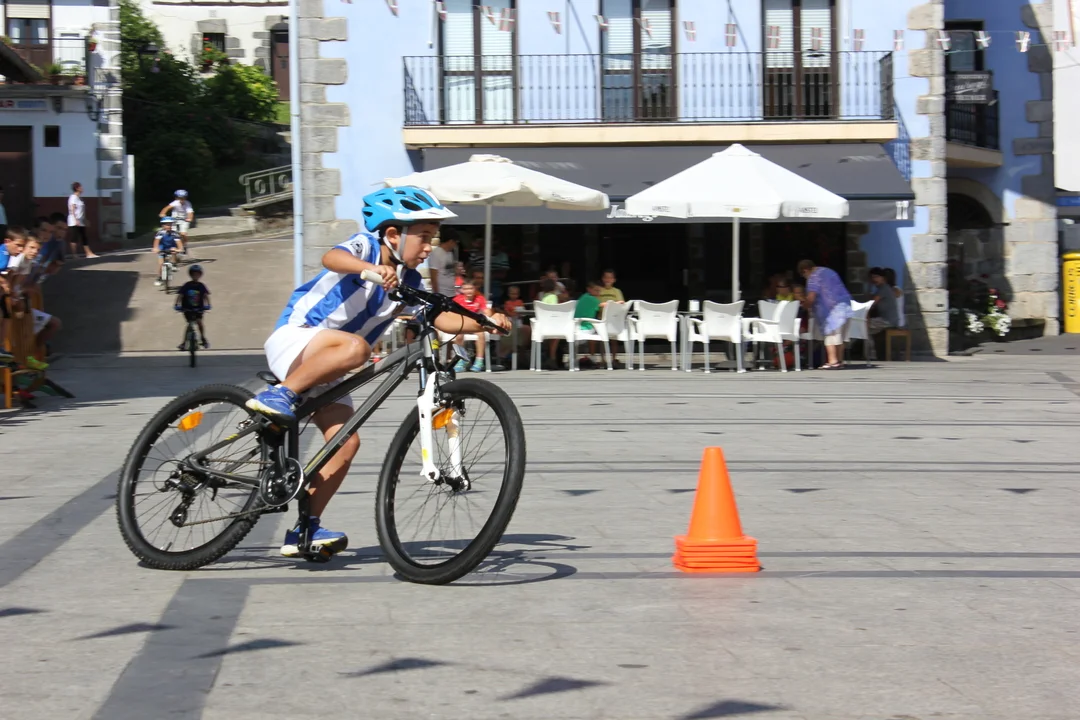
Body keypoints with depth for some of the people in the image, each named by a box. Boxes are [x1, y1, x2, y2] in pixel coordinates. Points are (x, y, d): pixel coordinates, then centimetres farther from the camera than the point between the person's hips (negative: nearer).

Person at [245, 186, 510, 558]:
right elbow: (332, 258, -34)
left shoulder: (407, 282, 7)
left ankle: (306, 528, 2)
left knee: (346, 442, -5)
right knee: (355, 347, -37)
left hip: (323, 369, 8)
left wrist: (484, 322, -16)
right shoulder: (366, 245, -12)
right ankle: (280, 394, -25)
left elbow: (441, 319, 0)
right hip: (293, 338, -7)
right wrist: (372, 268, -53)